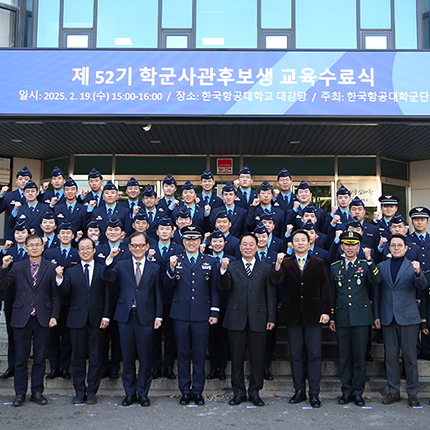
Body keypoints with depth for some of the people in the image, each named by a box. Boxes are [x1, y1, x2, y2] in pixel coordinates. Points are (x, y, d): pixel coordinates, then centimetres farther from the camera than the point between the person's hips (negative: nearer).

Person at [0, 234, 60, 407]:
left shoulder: (50, 268, 4)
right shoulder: (17, 267, 7)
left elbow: (55, 295, 4)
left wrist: (54, 316, -4)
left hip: (43, 319, 0)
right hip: (22, 319, 0)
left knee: (40, 358, 7)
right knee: (21, 358, 7)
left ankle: (37, 392, 19)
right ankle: (20, 393, 18)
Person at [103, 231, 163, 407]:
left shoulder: (154, 268, 8)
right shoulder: (121, 265, 9)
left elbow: (158, 295, 6)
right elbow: (108, 278, -9)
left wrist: (158, 316, 0)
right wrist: (110, 259, -20)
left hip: (145, 318, -1)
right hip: (125, 317, 1)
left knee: (145, 358, 4)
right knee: (128, 357, 7)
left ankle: (143, 393, 17)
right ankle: (130, 393, 20)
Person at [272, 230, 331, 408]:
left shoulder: (318, 263, 7)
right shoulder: (286, 263, 6)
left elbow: (325, 289, 4)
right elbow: (276, 281, -10)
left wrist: (326, 311, -4)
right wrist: (278, 265, -29)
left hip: (313, 315, -1)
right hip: (293, 315, 1)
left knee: (314, 355, 0)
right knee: (295, 355, 8)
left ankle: (314, 393, 8)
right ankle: (299, 391, 18)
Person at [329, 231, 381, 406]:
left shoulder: (365, 265, 4)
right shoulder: (335, 267, 10)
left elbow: (376, 280, -17)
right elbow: (332, 294, 12)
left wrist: (369, 260, -25)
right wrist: (331, 318, 9)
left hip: (361, 317, -2)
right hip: (341, 318, 2)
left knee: (360, 356, 2)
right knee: (344, 357, 7)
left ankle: (358, 392, 13)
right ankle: (346, 391, 17)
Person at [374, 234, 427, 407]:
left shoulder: (413, 266, 2)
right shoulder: (381, 266, 10)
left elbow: (422, 286, -14)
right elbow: (377, 293, 11)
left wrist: (418, 273, -34)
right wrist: (376, 316, 7)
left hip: (408, 318, -2)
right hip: (388, 319, 3)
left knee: (410, 357, 2)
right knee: (390, 357, 8)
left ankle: (412, 393, 14)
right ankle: (393, 391, 18)